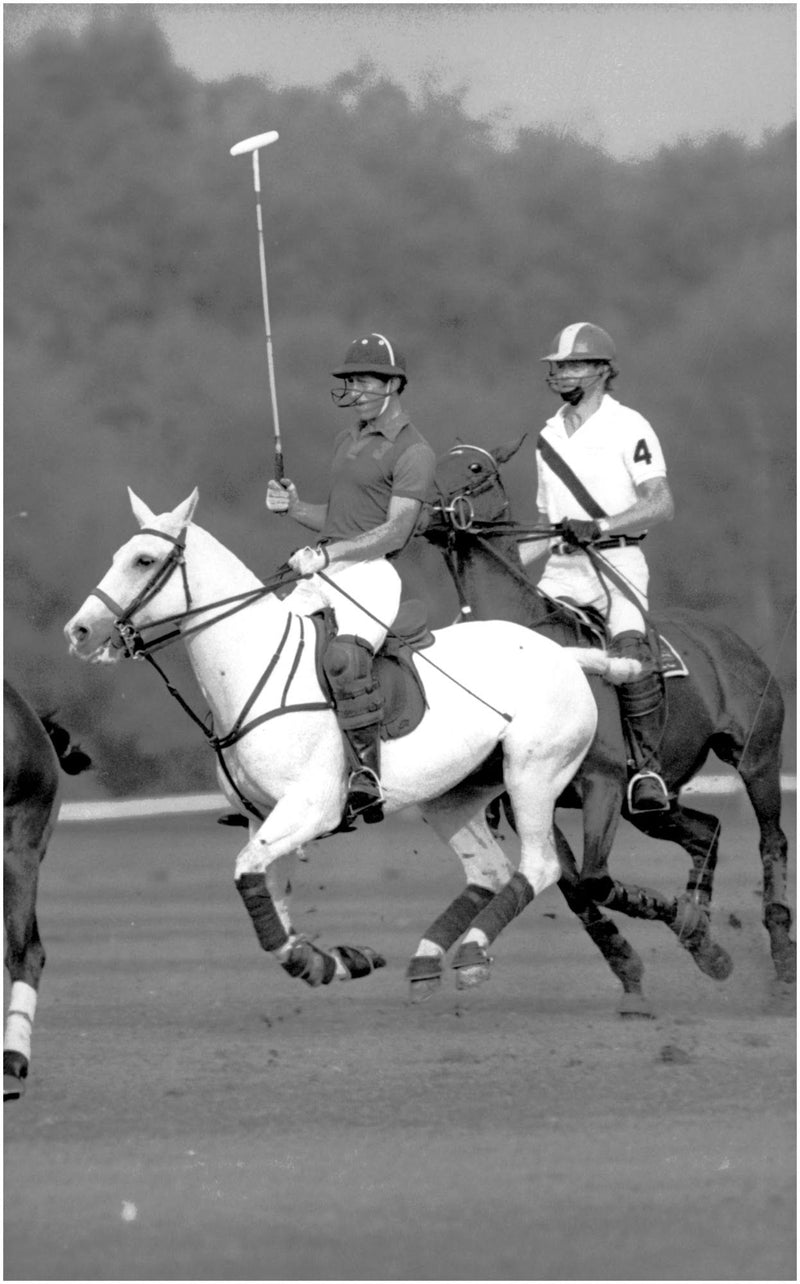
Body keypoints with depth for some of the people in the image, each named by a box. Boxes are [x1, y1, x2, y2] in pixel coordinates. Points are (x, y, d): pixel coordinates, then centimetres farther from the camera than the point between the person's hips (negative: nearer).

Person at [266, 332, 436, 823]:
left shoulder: (412, 452, -7)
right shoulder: (348, 441, 21)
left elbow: (395, 530, -17)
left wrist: (326, 553, -26)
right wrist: (294, 506, 8)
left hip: (372, 572, -9)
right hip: (325, 571, 9)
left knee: (345, 654, -33)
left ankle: (370, 767, -33)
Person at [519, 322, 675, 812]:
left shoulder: (628, 427, -1)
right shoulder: (550, 435, 19)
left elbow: (661, 504, -12)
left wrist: (598, 526, -24)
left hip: (617, 561, -6)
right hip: (563, 569, 6)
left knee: (629, 644, -30)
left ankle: (648, 766, -28)